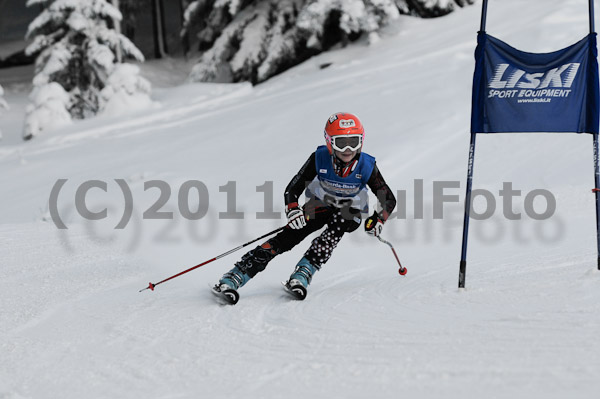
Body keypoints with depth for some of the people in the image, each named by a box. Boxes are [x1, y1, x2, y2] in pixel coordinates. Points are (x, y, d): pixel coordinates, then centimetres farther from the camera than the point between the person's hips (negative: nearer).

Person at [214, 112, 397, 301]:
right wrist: (292, 210, -39)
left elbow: (389, 199, -15)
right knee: (288, 237, -18)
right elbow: (292, 189, -19)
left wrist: (378, 220, -35)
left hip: (350, 210, 0)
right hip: (320, 203, 0)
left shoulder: (367, 166, -25)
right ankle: (233, 277, -22)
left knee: (334, 232, -35)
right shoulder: (319, 159, -25)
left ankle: (302, 274, -38)